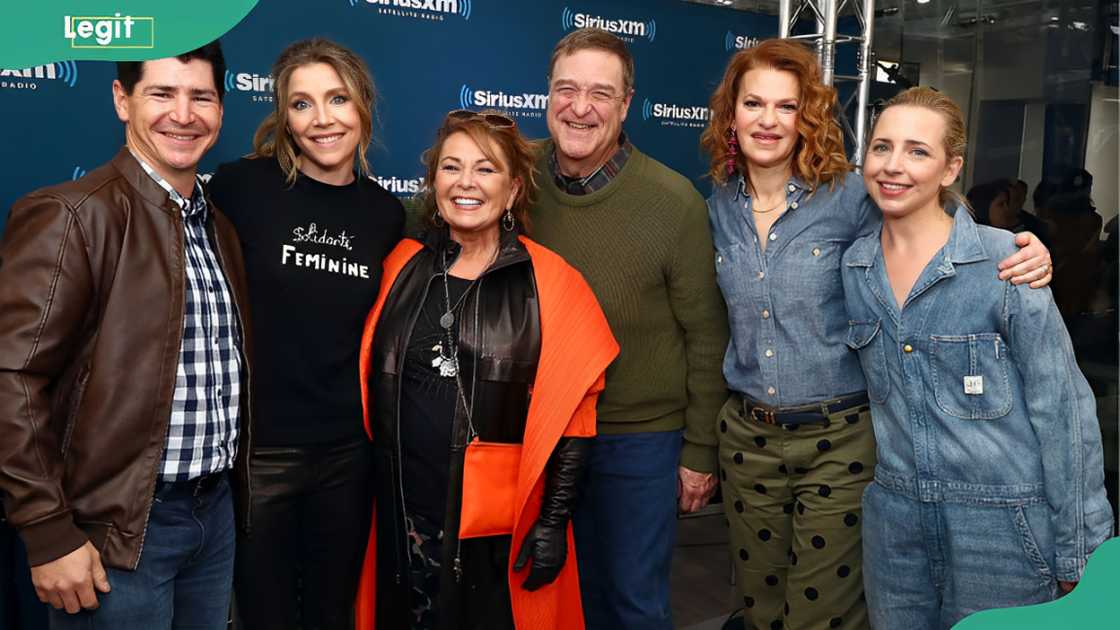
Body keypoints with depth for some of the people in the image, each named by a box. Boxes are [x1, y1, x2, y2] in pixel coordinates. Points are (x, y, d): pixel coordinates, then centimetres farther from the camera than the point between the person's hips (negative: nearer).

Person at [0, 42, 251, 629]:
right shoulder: (72, 216, -14)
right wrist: (50, 534, -17)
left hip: (216, 509, 7)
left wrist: (229, 484, 10)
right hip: (122, 529, -6)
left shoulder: (218, 227, 9)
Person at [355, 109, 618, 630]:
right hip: (400, 517, 3)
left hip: (502, 529, -3)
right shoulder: (402, 266, 3)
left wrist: (554, 521, -7)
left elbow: (569, 416, -5)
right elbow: (368, 385, 9)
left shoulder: (550, 283, -6)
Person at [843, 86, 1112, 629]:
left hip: (1002, 523, -4)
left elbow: (1063, 408, -10)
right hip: (894, 517, 4)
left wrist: (1078, 554, -8)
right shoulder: (854, 266, 2)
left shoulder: (1003, 260, -13)